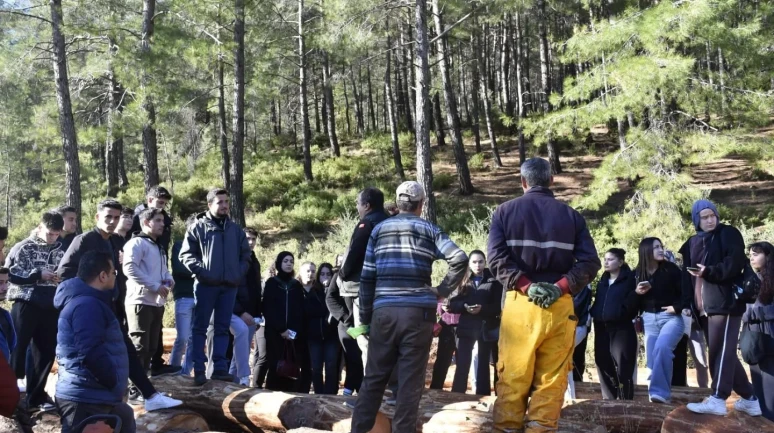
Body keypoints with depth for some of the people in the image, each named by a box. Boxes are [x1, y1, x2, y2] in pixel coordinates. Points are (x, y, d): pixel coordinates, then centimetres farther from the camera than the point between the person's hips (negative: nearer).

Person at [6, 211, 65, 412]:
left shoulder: (61, 249, 9)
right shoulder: (24, 247, -1)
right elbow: (10, 273, -7)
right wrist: (38, 275, -14)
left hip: (50, 305, 4)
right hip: (26, 303, -4)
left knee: (47, 351, 7)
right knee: (17, 347, -1)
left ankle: (36, 395, 18)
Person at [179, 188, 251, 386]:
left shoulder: (235, 229, 13)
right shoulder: (198, 227, 1)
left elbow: (245, 254, 18)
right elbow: (186, 254, -3)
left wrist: (239, 273, 4)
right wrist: (201, 271, -13)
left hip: (229, 286, 4)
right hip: (205, 285, -4)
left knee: (223, 328, 7)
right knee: (200, 327, 1)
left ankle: (220, 367, 11)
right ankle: (199, 369, 3)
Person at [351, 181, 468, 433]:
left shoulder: (379, 229, 12)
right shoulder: (429, 229, 7)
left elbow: (367, 277, 8)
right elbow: (460, 259, -8)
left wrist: (365, 317, 13)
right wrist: (443, 290, 3)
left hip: (384, 311, 2)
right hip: (418, 311, -2)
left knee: (374, 377, 9)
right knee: (410, 380, 2)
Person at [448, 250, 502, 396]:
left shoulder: (494, 281, 2)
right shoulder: (464, 281, 9)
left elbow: (499, 306, -5)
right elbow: (453, 304, 3)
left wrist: (482, 309, -20)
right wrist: (464, 307, -17)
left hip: (487, 328, -1)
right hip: (466, 327, 1)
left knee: (483, 364, 8)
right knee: (462, 364, -2)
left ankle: (482, 397, 13)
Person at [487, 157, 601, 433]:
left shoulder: (505, 211, 7)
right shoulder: (571, 215, 10)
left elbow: (497, 258, -7)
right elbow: (590, 262, -1)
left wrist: (526, 287, -10)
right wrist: (561, 287, -8)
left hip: (519, 303, -1)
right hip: (560, 305, 1)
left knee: (513, 378, 4)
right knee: (551, 380, 5)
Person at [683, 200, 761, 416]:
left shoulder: (729, 234, 3)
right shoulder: (692, 243, 19)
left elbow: (734, 264, -11)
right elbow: (687, 275, 14)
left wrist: (708, 272, -17)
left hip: (725, 302, -7)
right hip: (704, 307, 7)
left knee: (721, 351, -10)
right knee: (723, 352, 9)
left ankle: (718, 399, -12)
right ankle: (748, 398, 17)